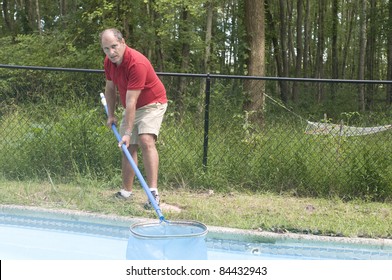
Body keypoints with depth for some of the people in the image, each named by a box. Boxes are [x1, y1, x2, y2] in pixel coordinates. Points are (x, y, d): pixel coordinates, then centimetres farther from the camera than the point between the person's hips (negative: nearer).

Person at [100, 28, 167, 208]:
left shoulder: (137, 63, -32)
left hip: (152, 104, -8)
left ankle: (153, 192, -29)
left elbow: (131, 102, -33)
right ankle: (126, 192, 14)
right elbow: (110, 88, 12)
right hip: (132, 108, 8)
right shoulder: (109, 62, -6)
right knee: (129, 147, 6)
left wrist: (128, 132, -32)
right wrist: (111, 115, 11)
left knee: (146, 141, -25)